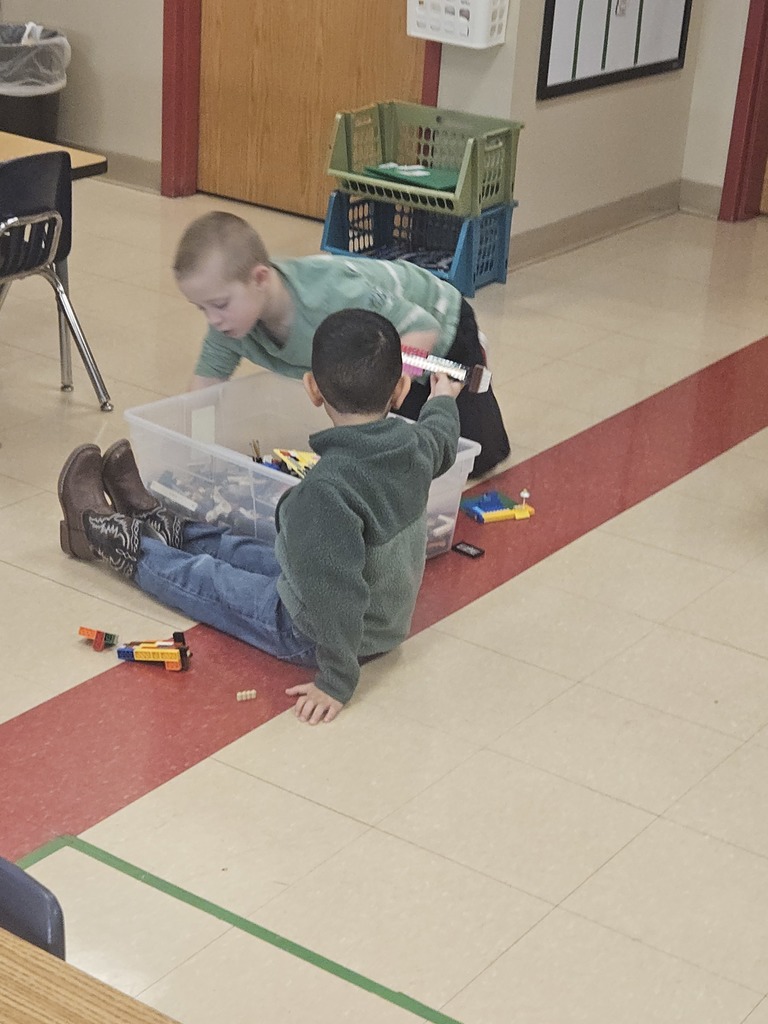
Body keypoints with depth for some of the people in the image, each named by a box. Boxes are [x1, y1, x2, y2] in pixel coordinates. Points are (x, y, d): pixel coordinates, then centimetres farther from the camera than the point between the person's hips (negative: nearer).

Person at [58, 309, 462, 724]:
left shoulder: (328, 490, -37)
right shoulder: (414, 445, -13)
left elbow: (336, 593, -38)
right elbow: (442, 440, 12)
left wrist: (335, 682, -27)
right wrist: (442, 400, 33)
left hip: (310, 632, -7)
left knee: (203, 578, 16)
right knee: (240, 551, 27)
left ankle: (110, 535, 38)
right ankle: (154, 524, 50)